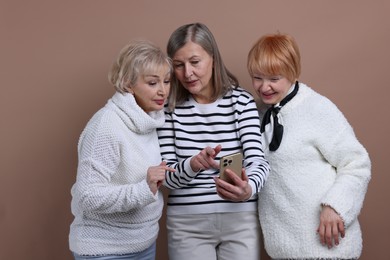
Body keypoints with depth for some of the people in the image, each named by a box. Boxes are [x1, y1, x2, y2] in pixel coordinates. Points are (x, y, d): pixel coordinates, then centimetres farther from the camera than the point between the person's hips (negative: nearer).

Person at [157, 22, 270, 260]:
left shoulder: (241, 101, -4)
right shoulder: (170, 108, -2)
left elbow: (257, 159, -12)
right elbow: (167, 176, -5)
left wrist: (248, 188, -34)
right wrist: (192, 164, -26)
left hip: (240, 219, 0)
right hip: (187, 222, 1)